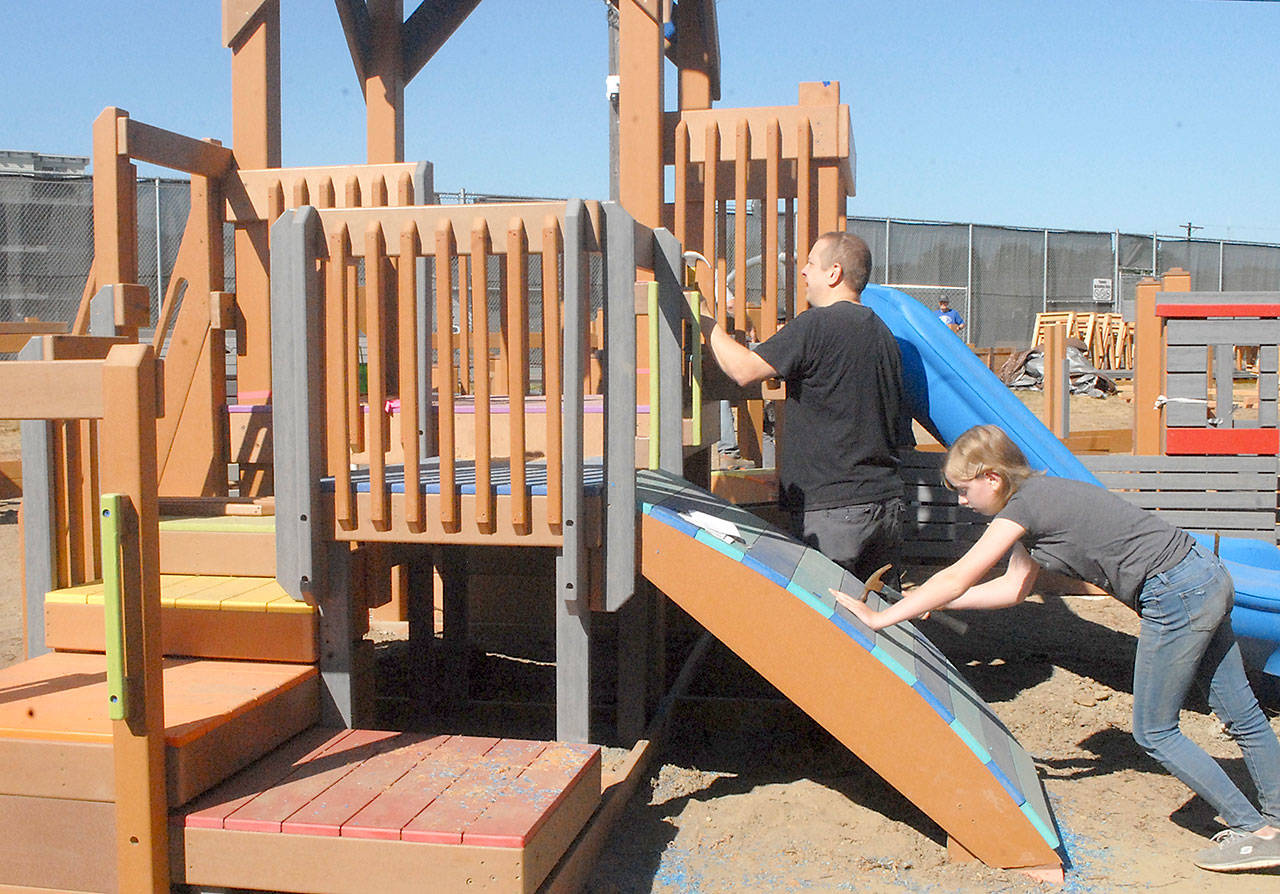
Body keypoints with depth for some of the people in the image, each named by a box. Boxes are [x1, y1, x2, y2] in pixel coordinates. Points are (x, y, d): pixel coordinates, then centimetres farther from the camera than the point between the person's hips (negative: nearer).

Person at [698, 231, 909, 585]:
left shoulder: (816, 325, -12)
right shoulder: (882, 332, 14)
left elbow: (745, 370, -13)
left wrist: (705, 319, 1)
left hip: (832, 507, -8)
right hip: (887, 500, 8)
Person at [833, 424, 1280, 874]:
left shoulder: (1025, 504, -15)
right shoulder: (1039, 496, 12)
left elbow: (956, 580, -14)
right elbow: (1013, 587, 16)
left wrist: (878, 617, -9)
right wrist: (930, 600, 16)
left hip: (1177, 596, -9)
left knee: (1154, 732, 4)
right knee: (1241, 715, 18)